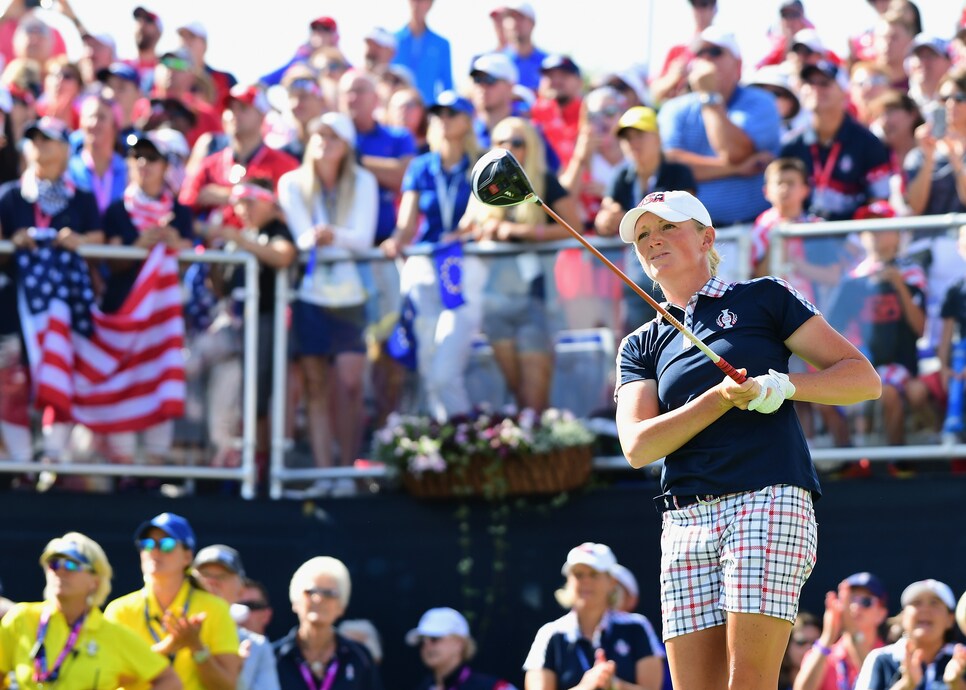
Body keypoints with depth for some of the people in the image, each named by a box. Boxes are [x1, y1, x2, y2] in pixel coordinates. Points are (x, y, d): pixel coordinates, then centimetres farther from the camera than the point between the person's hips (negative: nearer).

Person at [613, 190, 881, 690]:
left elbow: (864, 379, 8)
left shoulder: (763, 299, 12)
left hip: (767, 501, -4)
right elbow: (637, 447, 2)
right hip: (685, 522, 4)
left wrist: (783, 386, -9)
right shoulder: (641, 347, 19)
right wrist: (722, 398, -9)